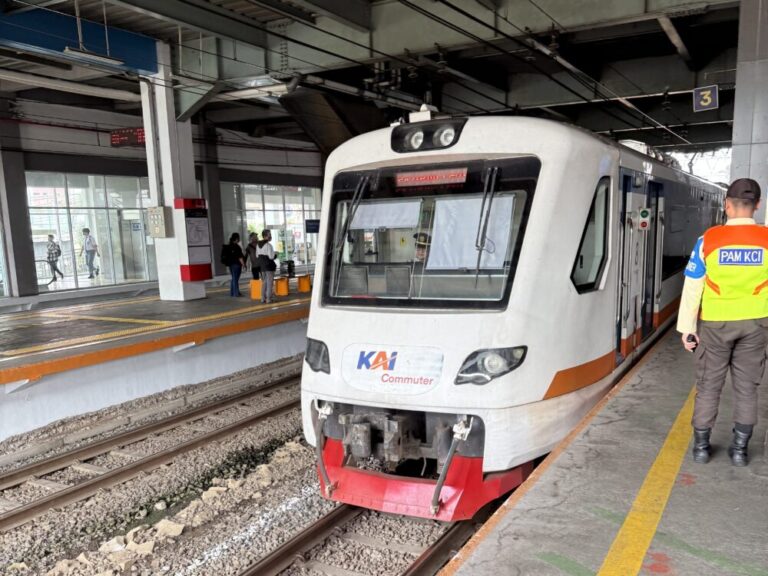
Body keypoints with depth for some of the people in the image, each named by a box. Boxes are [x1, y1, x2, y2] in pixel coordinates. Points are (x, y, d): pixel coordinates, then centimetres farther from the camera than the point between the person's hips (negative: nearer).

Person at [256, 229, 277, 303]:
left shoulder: (258, 245, 7)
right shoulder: (268, 245, -18)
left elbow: (257, 255, 13)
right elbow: (271, 256, -20)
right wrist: (274, 254, -1)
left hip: (262, 265, 8)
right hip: (269, 265, -8)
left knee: (264, 282, 16)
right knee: (269, 282, -1)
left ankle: (263, 299, 18)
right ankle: (268, 299, -2)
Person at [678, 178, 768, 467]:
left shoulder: (709, 239, -12)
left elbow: (692, 289, -10)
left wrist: (687, 328, -2)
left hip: (715, 325, -1)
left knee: (708, 386, 11)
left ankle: (701, 446, 19)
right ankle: (739, 449, 21)